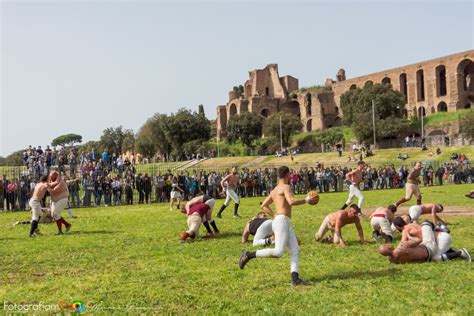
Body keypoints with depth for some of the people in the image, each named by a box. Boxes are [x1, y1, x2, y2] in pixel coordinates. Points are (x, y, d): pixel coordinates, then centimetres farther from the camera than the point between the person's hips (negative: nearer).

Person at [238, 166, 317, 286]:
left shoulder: (275, 190, 21)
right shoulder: (286, 187, -5)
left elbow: (264, 206, 24)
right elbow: (292, 202, -22)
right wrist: (306, 200, -10)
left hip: (286, 224, 10)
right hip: (282, 221, -10)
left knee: (295, 250, 1)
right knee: (278, 252, -15)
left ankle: (295, 278, -9)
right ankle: (249, 255, -10)